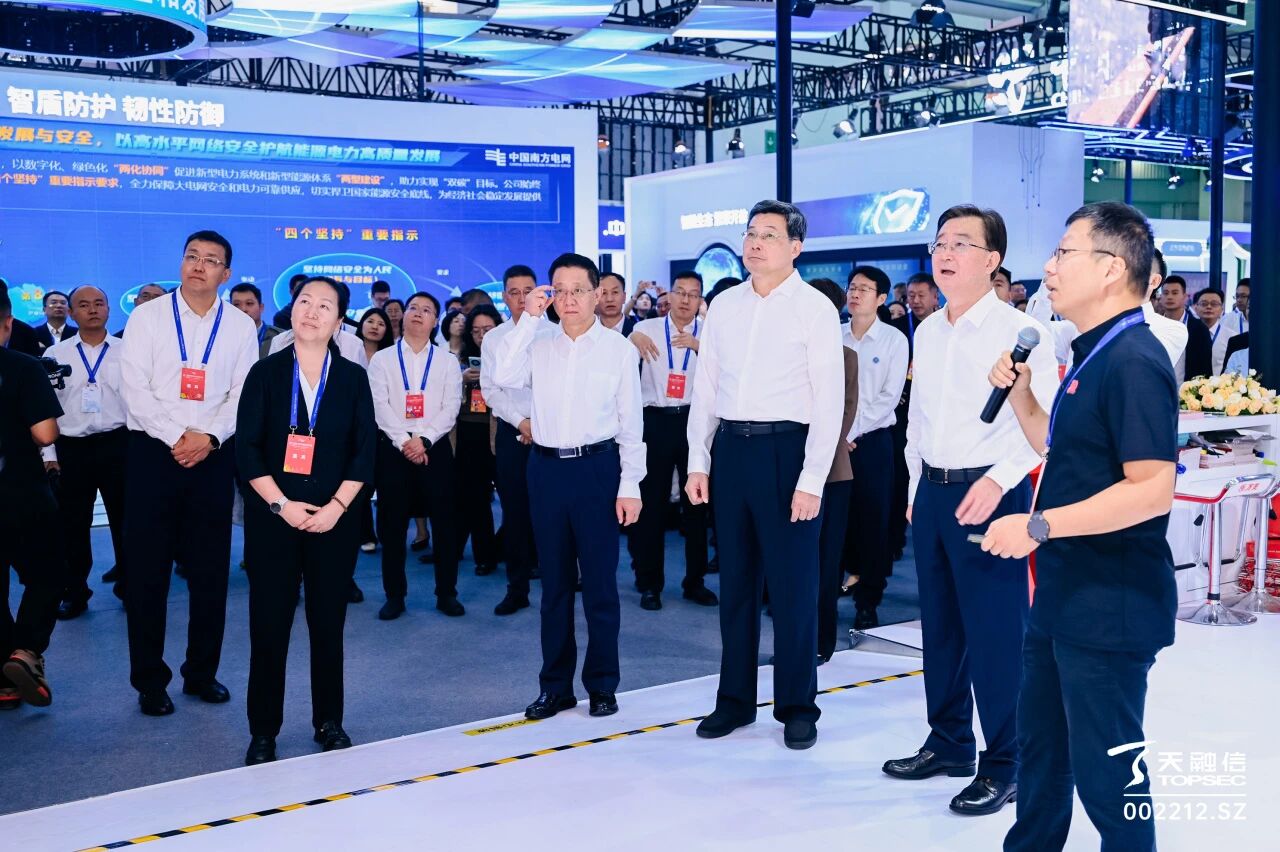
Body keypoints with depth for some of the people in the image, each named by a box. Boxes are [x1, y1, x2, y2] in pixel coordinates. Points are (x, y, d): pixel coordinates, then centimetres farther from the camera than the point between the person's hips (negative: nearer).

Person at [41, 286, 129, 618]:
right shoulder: (55, 354, 4)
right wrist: (49, 454, 0)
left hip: (117, 445, -1)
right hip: (70, 448, 1)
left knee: (125, 519, 8)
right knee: (72, 524, 10)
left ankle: (129, 586, 23)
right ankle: (75, 591, 24)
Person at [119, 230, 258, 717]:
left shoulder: (241, 326, 5)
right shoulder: (148, 316, 1)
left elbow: (244, 394, 1)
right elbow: (135, 389, -6)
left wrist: (209, 437, -14)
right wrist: (177, 436, -14)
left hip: (212, 457, 1)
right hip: (154, 452, -1)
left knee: (211, 571, 7)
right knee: (147, 570, 2)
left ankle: (202, 672, 21)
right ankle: (149, 680, 14)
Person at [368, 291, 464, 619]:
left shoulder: (447, 361, 8)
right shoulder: (382, 359, 7)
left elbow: (451, 407, -1)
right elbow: (379, 406, -3)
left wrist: (424, 440, -13)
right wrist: (404, 441, -14)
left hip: (435, 447, 0)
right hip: (392, 448, 0)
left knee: (444, 522, 2)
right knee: (392, 524, 4)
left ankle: (446, 593, 13)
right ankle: (395, 595, 14)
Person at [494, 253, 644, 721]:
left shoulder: (619, 349, -2)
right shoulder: (538, 344, 6)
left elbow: (631, 421, -1)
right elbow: (504, 377, -12)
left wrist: (630, 485, -4)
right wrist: (528, 318, -10)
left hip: (598, 466, -3)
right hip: (547, 467, 3)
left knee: (599, 581, 4)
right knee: (554, 581, 12)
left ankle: (602, 685, 18)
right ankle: (555, 685, 23)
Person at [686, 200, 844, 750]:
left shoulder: (815, 308, -5)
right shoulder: (724, 305, 9)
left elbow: (829, 401, -8)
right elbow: (705, 388, 12)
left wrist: (812, 479, -13)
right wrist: (698, 462, 6)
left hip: (786, 448, -4)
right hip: (729, 447, 5)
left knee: (793, 585, 3)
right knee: (735, 581, 13)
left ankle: (797, 706, 18)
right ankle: (735, 699, 25)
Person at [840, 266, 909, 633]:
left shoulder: (894, 340, -2)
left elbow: (889, 396, -6)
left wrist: (852, 432, -10)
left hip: (872, 440, -2)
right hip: (834, 440, 2)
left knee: (872, 521, 2)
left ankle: (867, 604, 12)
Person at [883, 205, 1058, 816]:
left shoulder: (1019, 331, -10)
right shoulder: (927, 332, 11)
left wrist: (997, 481, -23)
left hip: (989, 493, -7)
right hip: (932, 491, 7)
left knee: (996, 632, -2)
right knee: (940, 625, 15)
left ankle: (1004, 765, 11)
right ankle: (948, 743, 30)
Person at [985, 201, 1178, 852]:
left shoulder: (1133, 362, -20)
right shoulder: (1092, 357, 11)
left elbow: (1153, 489, -27)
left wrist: (1039, 525, -25)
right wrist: (1019, 391, 7)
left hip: (1110, 607, -10)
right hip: (1064, 596, 10)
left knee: (1106, 772, 3)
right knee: (1040, 745, 22)